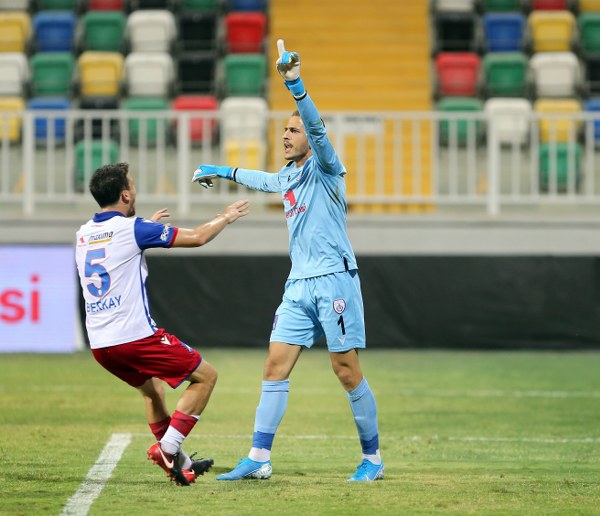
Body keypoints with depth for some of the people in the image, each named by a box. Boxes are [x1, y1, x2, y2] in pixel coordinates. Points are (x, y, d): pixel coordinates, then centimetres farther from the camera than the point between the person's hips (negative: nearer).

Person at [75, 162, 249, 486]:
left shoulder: (83, 235, 12)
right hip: (135, 336, -8)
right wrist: (227, 217, 14)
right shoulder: (132, 228, -9)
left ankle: (180, 464, 23)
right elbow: (197, 237, -4)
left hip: (99, 344, 8)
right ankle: (167, 448, -5)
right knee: (205, 376, 5)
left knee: (152, 389, 29)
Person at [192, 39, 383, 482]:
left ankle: (373, 458, 5)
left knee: (347, 371, -6)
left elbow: (318, 127, -22)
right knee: (275, 366, -1)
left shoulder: (324, 168, -3)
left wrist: (295, 84, -35)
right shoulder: (288, 178, 19)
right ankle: (259, 459, -2)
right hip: (299, 285, 7)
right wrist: (224, 172, 55)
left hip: (335, 279, -7)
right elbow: (263, 180, 43)